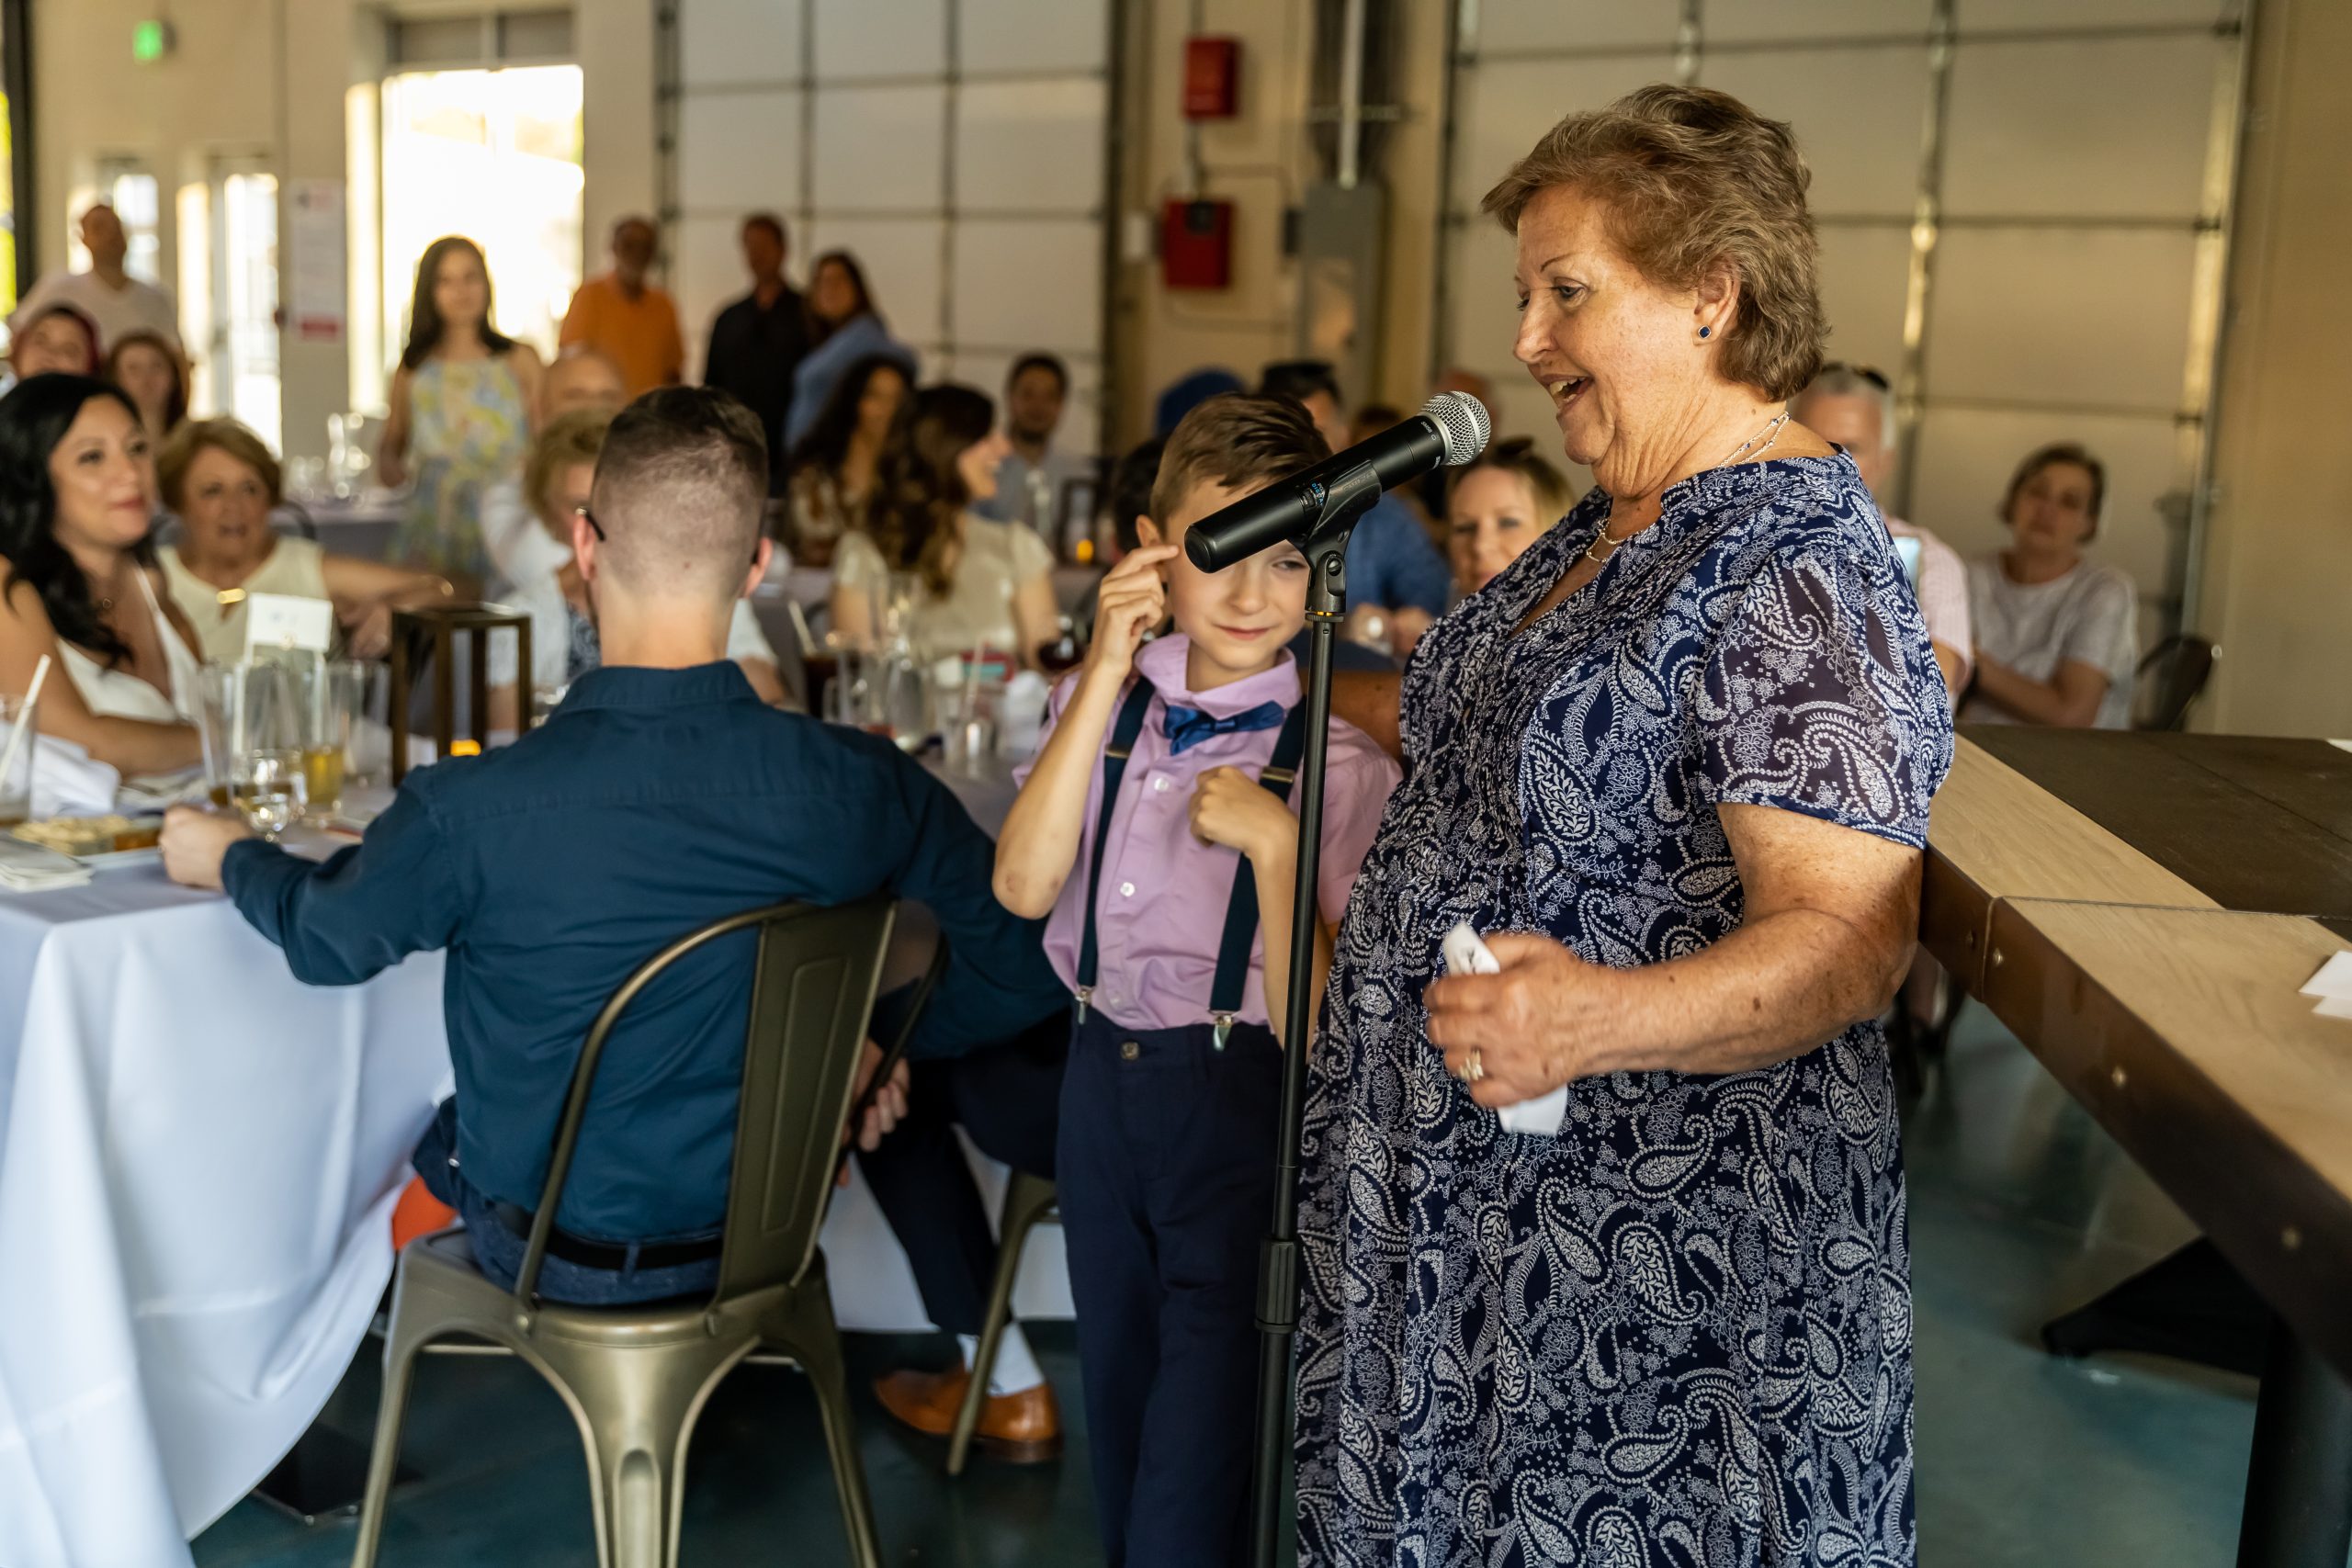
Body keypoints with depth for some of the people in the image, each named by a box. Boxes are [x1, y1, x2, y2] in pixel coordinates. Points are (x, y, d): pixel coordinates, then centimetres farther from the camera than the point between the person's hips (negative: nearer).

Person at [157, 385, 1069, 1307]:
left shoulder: (470, 812, -27)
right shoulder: (866, 788, -23)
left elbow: (327, 934, -4)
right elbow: (1018, 973, -10)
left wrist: (228, 858, 19)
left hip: (550, 1256, -2)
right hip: (763, 1239, 2)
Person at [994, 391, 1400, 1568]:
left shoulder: (1338, 766, -13)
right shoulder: (1102, 703, 1)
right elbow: (1024, 886, -15)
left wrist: (1274, 842, -26)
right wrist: (1106, 671, -16)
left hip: (1237, 1102, -5)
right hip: (1100, 1072, 5)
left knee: (1195, 1444, 4)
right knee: (1116, 1398, 22)